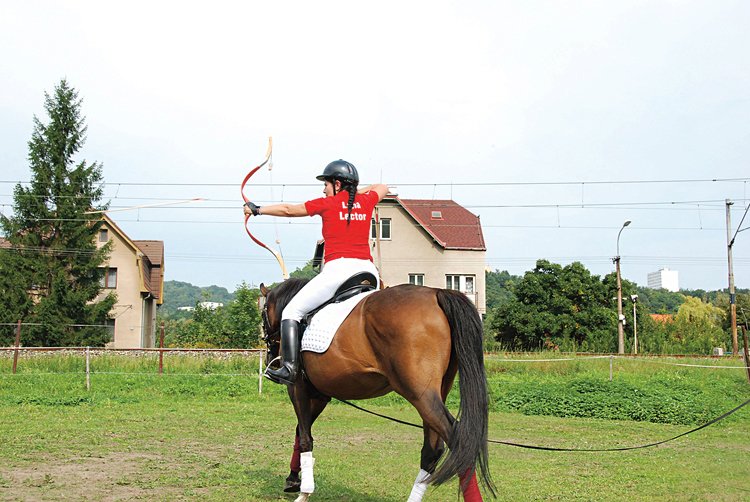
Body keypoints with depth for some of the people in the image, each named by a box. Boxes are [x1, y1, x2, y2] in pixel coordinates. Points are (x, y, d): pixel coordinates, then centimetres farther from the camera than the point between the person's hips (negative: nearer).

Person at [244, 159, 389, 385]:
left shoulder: (327, 204, 5)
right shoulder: (366, 201, 15)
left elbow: (288, 210, 15)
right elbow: (382, 187, 39)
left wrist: (257, 210, 27)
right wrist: (357, 191, 37)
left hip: (338, 268, -4)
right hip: (367, 268, 5)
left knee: (292, 312, 3)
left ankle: (289, 367, -10)